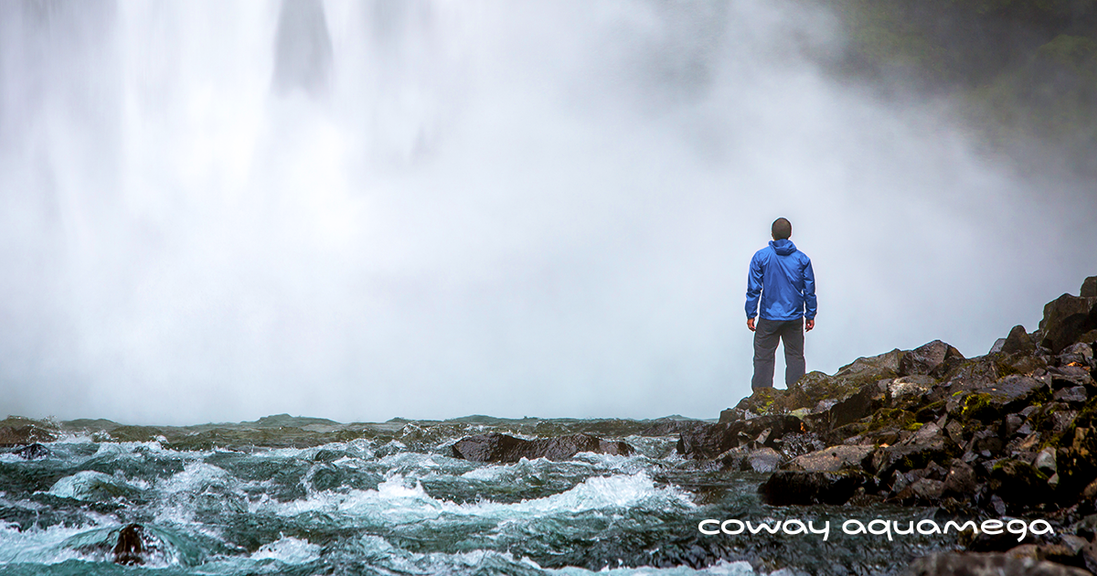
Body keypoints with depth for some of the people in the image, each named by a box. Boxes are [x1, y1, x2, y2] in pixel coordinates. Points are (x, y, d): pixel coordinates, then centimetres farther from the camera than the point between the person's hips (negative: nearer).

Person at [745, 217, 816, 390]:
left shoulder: (761, 257, -6)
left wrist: (751, 315, 1)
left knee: (763, 357, 6)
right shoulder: (802, 259, -1)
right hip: (794, 317, 2)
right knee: (795, 356, 12)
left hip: (769, 317, -2)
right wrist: (810, 315, 12)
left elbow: (753, 289, -5)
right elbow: (809, 290, 3)